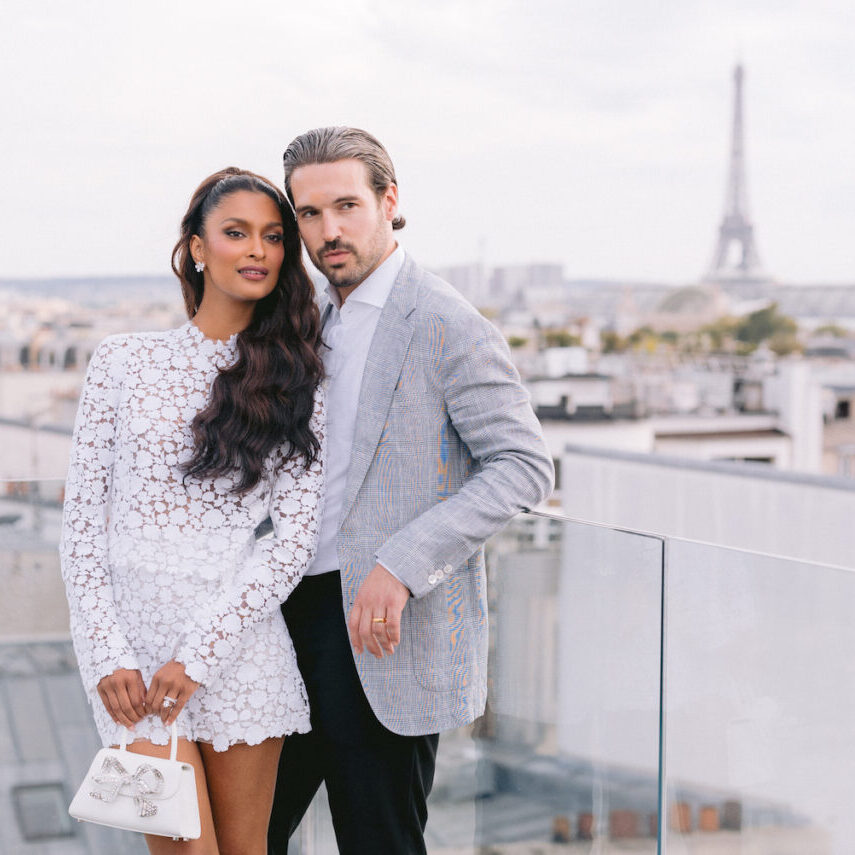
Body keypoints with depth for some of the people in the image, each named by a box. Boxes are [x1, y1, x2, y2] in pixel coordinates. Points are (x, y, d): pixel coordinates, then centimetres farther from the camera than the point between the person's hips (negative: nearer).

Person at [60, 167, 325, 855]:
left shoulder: (296, 383, 5)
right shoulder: (124, 361, 4)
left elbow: (296, 538, -3)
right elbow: (83, 518, 3)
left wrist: (197, 656, -12)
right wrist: (109, 655, -8)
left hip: (241, 636, 1)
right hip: (133, 625, -1)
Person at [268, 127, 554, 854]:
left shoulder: (448, 325, -12)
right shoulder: (323, 321, 15)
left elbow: (525, 466, -17)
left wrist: (401, 565, -24)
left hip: (385, 635, -8)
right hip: (304, 614, 8)